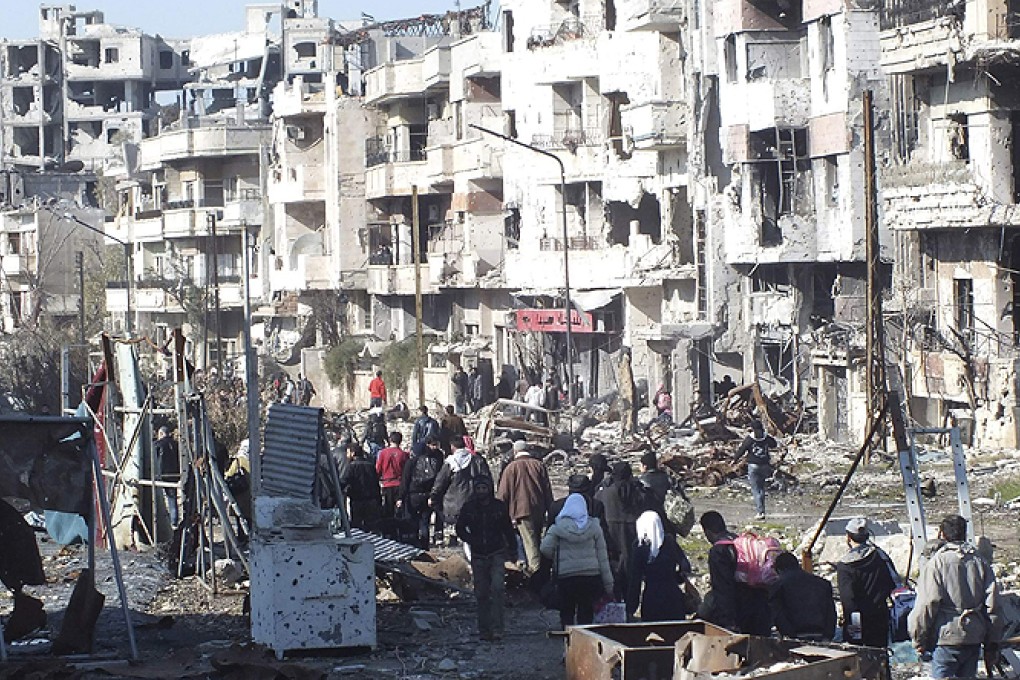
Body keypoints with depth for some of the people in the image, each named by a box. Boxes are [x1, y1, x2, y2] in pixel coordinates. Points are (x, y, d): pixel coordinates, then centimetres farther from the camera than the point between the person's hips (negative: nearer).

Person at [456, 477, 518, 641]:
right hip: (478, 556, 2)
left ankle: (496, 628, -16)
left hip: (497, 555, -2)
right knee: (481, 594, 4)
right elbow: (460, 529, 10)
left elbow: (508, 529, 11)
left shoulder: (499, 506, 0)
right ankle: (484, 630, 12)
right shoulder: (468, 507, 1)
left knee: (497, 588, -16)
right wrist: (471, 540, -6)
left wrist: (513, 547, 9)